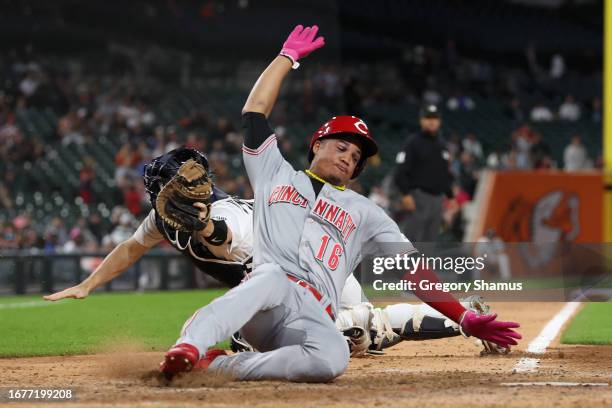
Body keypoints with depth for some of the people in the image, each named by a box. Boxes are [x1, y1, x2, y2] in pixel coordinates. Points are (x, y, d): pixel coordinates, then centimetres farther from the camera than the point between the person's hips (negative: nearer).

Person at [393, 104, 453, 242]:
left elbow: (446, 175, 26)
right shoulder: (413, 142, -3)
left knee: (429, 240, 7)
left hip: (438, 198, 7)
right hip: (418, 197, -7)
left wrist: (450, 197, 19)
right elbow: (400, 171, -10)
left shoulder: (441, 146, 18)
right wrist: (405, 194, -19)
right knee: (411, 240, -12)